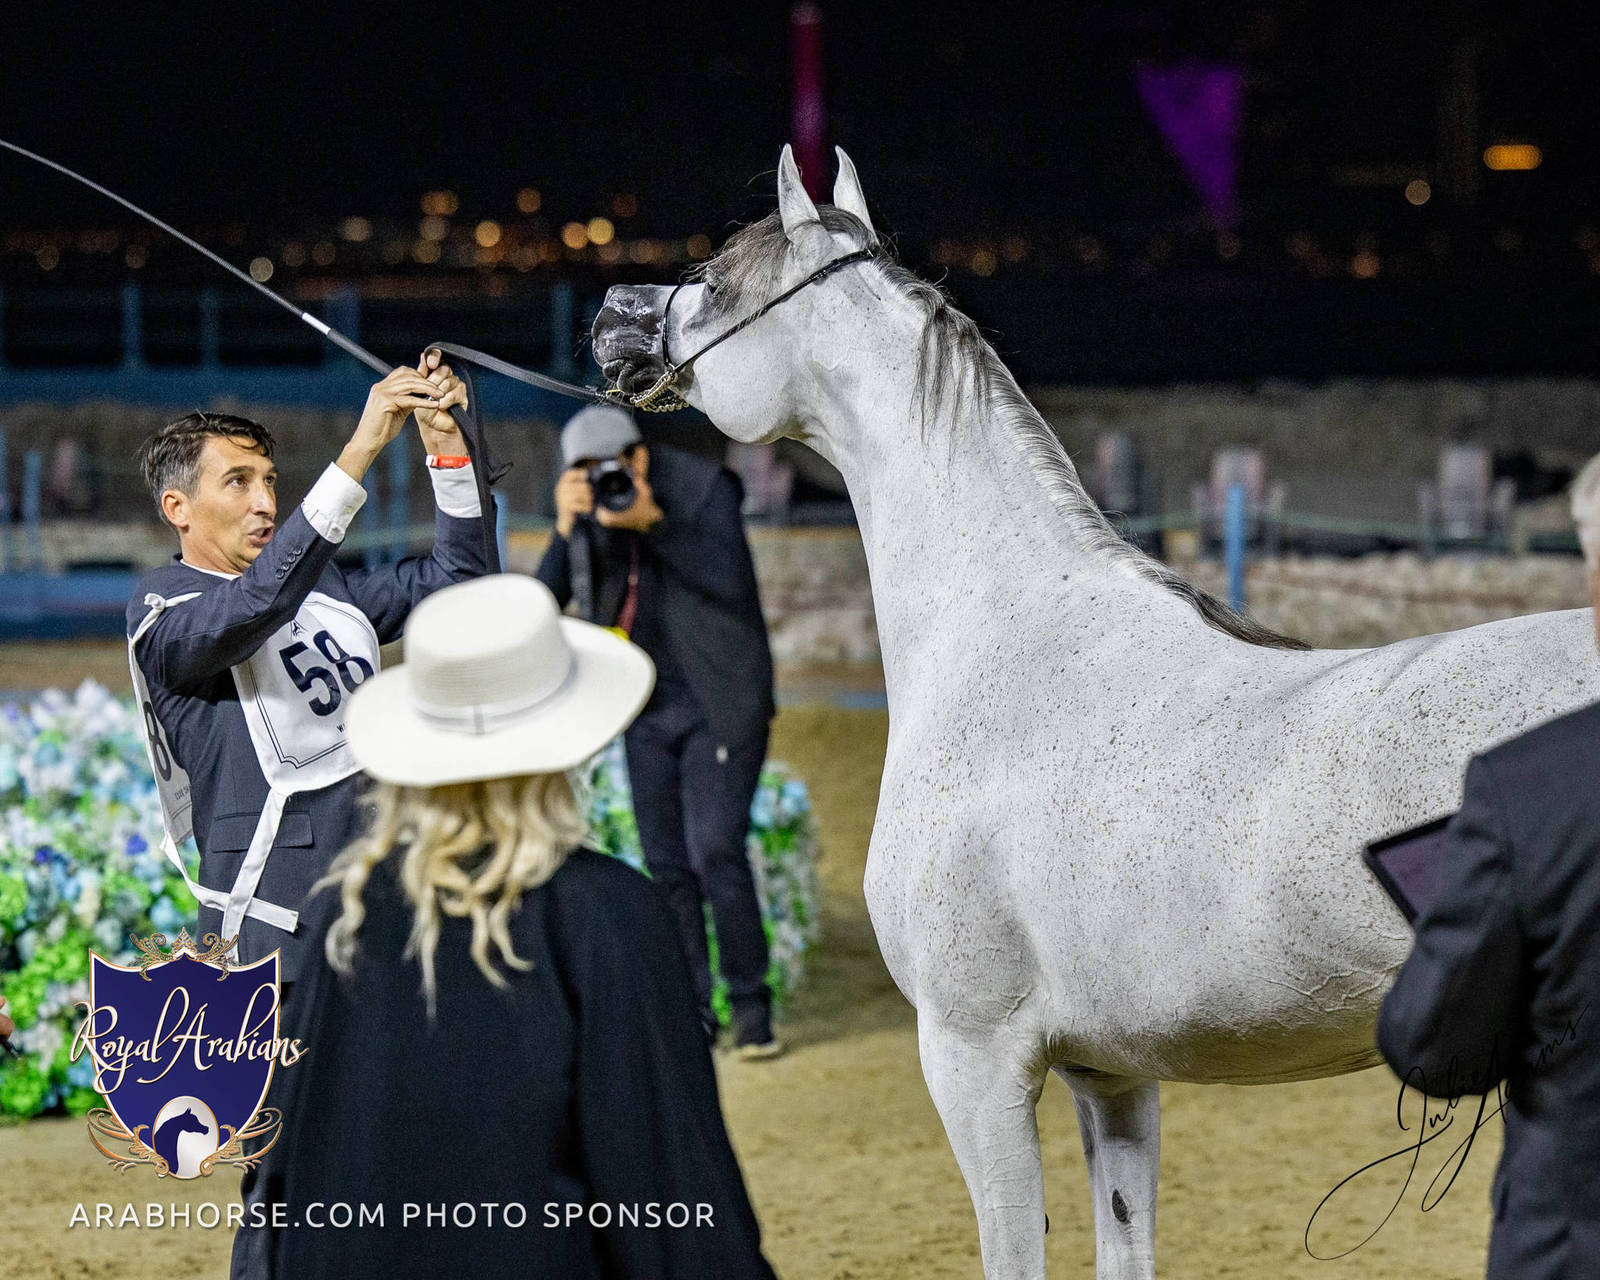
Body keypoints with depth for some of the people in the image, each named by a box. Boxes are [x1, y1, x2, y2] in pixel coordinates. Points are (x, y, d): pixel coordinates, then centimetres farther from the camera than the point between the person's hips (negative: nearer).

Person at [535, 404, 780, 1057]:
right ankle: (691, 1009, 14)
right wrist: (565, 526, -23)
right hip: (649, 708, 5)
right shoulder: (586, 504, 0)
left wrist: (653, 522, -30)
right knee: (667, 863, 5)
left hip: (719, 703, -5)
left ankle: (751, 1004, -2)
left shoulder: (704, 486, -11)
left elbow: (730, 579, -23)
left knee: (714, 851, -14)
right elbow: (548, 595, -7)